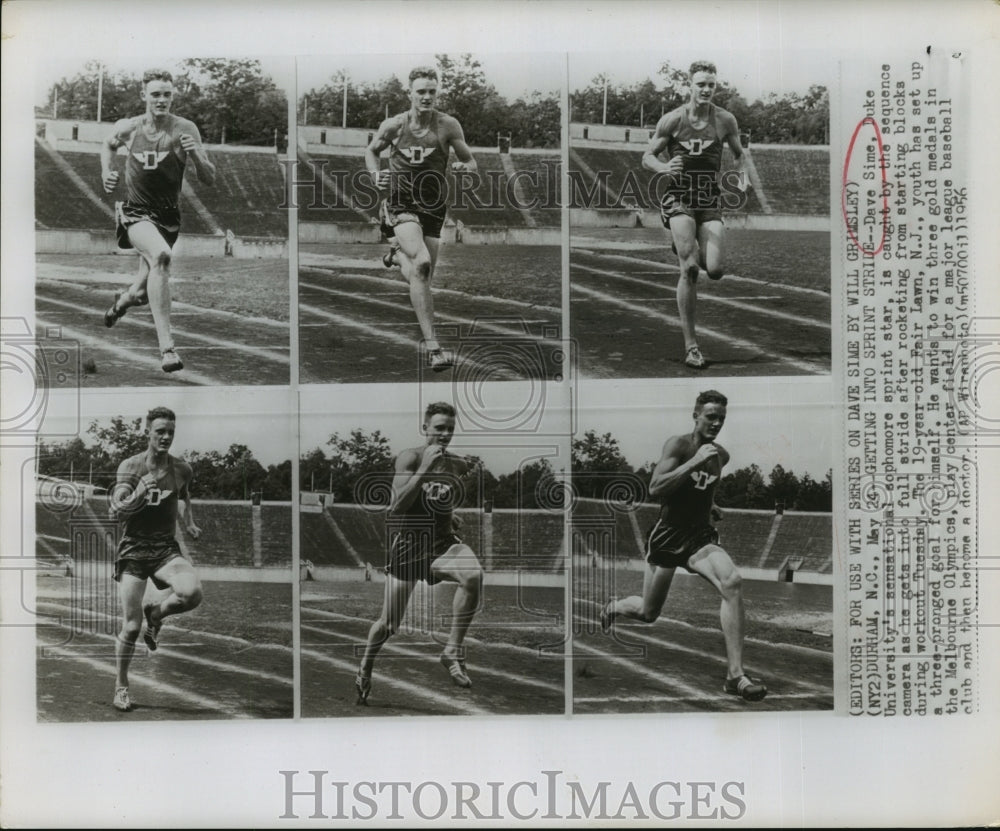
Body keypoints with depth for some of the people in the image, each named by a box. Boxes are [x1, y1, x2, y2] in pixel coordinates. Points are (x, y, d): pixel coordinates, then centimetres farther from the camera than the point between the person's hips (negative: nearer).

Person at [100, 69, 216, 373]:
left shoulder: (185, 130, -10)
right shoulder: (128, 128, -6)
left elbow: (209, 180, -9)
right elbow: (108, 144, 19)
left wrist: (195, 154, -26)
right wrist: (106, 173, 3)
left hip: (168, 216, 2)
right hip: (135, 213, -2)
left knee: (144, 292, 16)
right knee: (160, 255, -35)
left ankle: (123, 300, 57)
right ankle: (166, 346, -37)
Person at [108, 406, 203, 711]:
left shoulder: (182, 469, 4)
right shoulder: (130, 466, -6)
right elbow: (117, 513, -11)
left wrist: (190, 523, 13)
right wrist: (139, 494, -26)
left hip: (166, 547, 2)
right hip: (133, 549, -2)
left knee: (192, 592, -28)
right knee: (131, 626, -3)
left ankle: (156, 613, 5)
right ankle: (121, 686, 20)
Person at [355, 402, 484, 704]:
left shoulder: (457, 464, 7)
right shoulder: (409, 458, -7)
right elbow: (399, 505, -19)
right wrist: (425, 467, -21)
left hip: (443, 541, 3)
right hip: (408, 544, -3)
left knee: (473, 575, -33)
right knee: (388, 625, 6)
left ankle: (453, 651, -20)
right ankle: (364, 670, 38)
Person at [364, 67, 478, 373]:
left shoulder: (448, 126, -4)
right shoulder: (393, 125, -2)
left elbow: (471, 162, 5)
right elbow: (371, 151, 16)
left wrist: (464, 167, -18)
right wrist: (375, 176, -2)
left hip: (433, 207, 3)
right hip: (400, 205, -3)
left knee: (422, 277, 10)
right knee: (421, 263, -26)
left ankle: (397, 254, 49)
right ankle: (432, 346, -27)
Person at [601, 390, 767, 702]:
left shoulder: (721, 455, 6)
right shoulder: (678, 445, -13)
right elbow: (655, 489, -27)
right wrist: (695, 462, -30)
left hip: (701, 535, 3)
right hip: (668, 535, -3)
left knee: (731, 583, -28)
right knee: (648, 613, 11)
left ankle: (736, 674, -26)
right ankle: (613, 607, 50)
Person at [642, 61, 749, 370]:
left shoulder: (725, 120, 2)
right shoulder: (672, 120, -3)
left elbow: (739, 153, 17)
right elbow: (647, 157, 3)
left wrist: (742, 174, -4)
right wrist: (664, 168, -19)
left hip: (711, 200, 3)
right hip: (679, 198, -2)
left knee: (714, 270, -10)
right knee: (689, 270, -14)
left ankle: (686, 250, 30)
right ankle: (690, 345, -6)